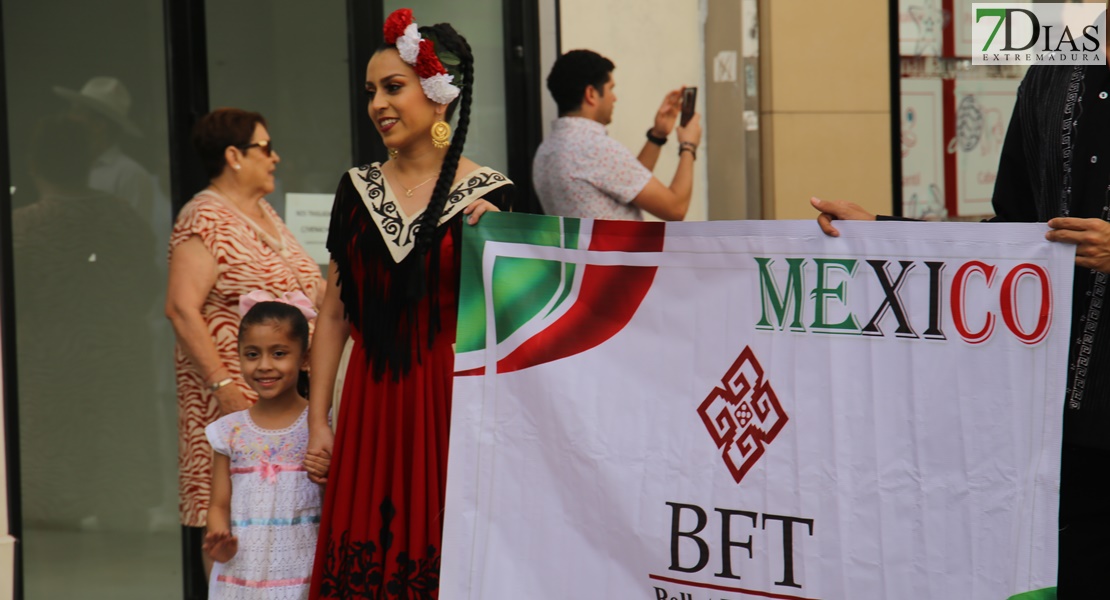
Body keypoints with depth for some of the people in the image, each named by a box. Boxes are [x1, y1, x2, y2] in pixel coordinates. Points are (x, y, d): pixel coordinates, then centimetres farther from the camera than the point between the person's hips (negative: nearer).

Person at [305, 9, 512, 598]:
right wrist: (318, 418, 6)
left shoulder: (487, 195, -3)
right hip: (371, 405, 3)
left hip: (450, 402, -3)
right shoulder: (358, 187, 8)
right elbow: (334, 312, 10)